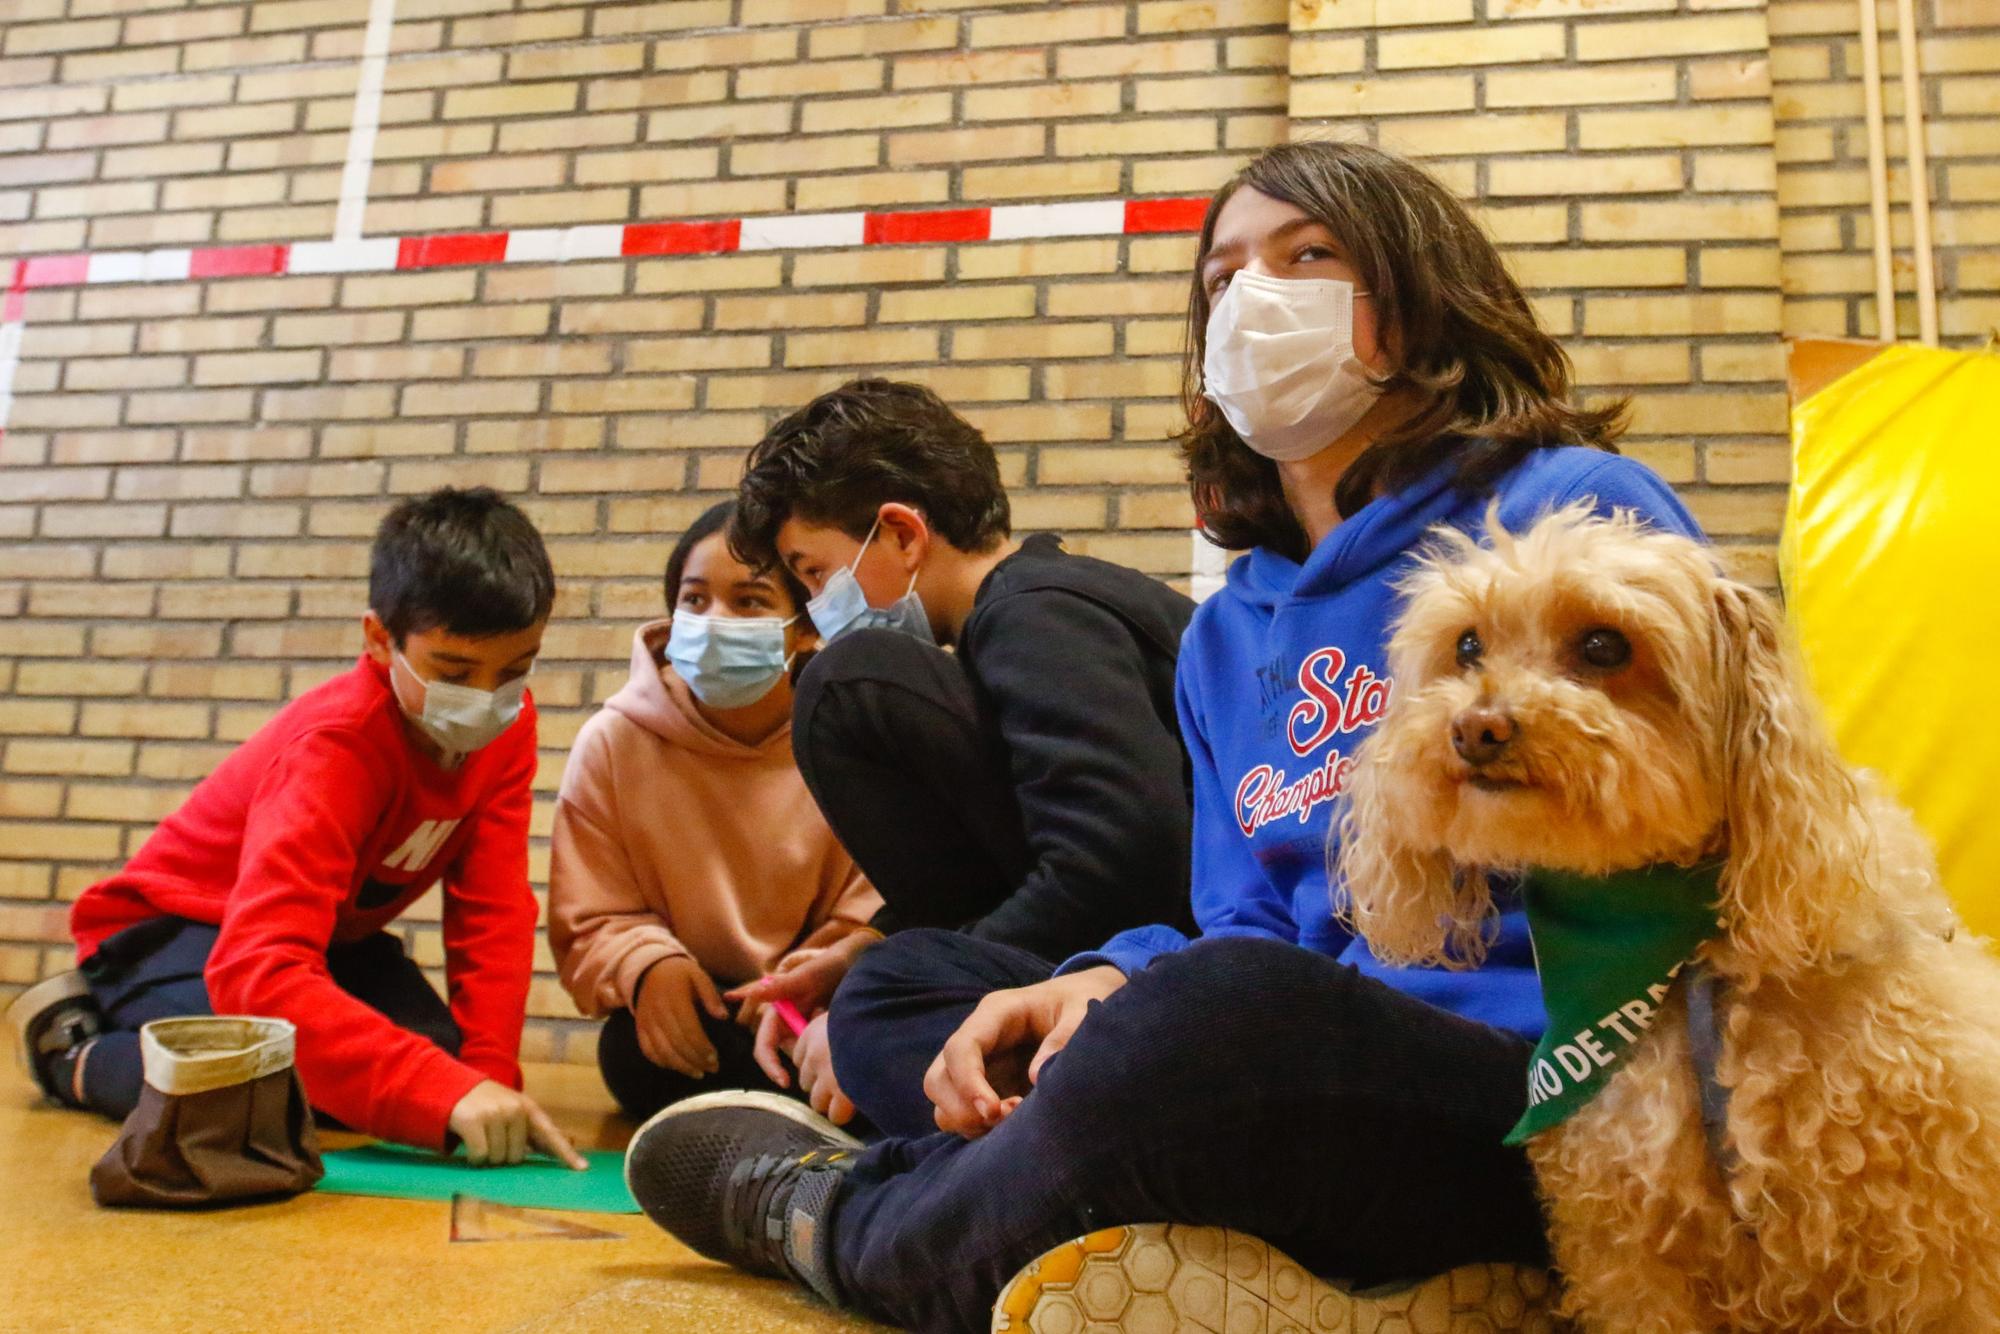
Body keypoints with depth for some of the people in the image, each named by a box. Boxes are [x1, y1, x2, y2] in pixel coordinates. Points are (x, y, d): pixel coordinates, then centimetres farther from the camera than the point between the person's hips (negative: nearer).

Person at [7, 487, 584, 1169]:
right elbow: (258, 968, -45)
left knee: (439, 1058, -19)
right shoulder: (334, 746, -34)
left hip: (326, 932, 6)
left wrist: (490, 1073, -27)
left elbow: (493, 911, -14)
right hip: (177, 926, -5)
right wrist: (446, 1093, -53)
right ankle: (79, 1054, -1)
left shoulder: (508, 725, -15)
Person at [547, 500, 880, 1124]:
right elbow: (590, 923, 0)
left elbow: (872, 925, -6)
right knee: (636, 1050, -33)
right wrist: (647, 967, -23)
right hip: (687, 1026, 1)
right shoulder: (615, 742, -3)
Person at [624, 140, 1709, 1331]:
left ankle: (846, 1223, -6)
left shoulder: (1575, 510, -5)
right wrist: (1115, 984, -15)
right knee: (908, 977, 9)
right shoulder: (1228, 636, 14)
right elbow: (1251, 927, 10)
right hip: (1325, 1070, 6)